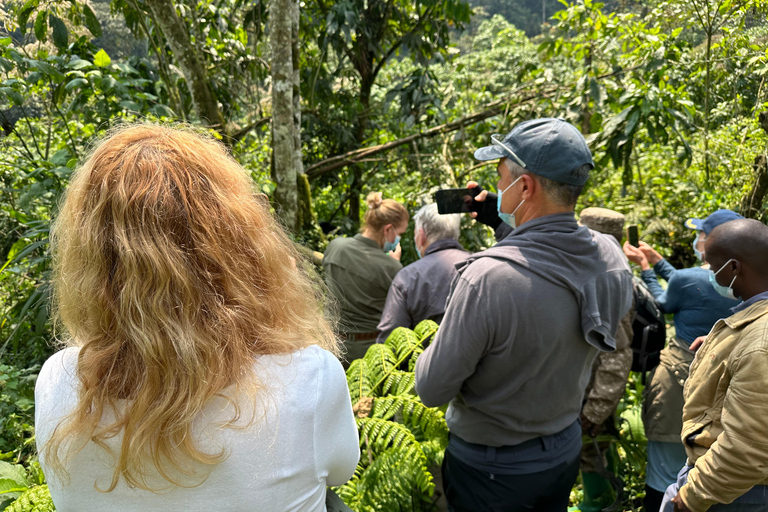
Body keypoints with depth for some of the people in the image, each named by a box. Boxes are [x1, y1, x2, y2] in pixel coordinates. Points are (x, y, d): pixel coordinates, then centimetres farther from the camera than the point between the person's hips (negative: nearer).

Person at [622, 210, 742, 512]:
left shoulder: (687, 279, -21)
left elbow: (662, 303, 0)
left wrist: (644, 266, 12)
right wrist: (656, 260, 20)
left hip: (681, 378, -7)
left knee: (664, 470, 7)